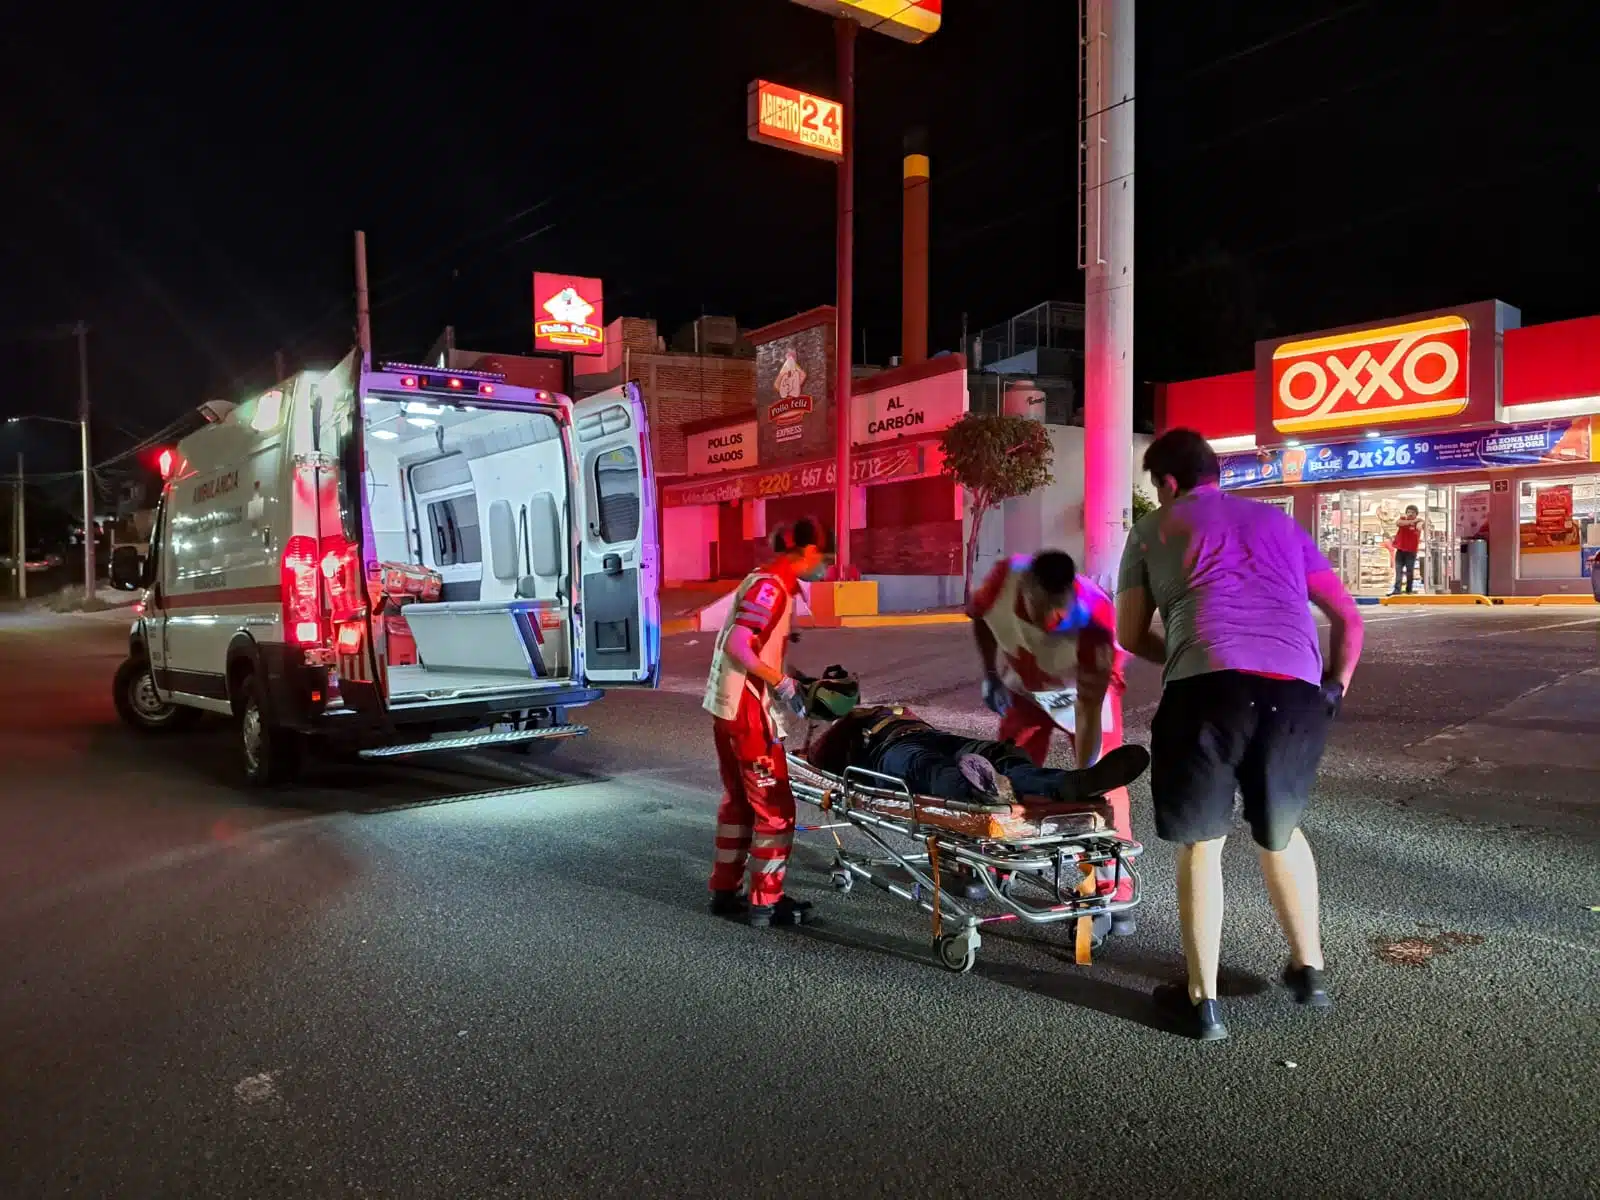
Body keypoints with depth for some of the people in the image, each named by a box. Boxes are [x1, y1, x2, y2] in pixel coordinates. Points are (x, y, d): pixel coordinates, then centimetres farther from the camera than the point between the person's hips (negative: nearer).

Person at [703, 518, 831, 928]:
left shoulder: (765, 580, 12)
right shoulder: (772, 588, -17)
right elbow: (737, 646, -25)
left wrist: (783, 676, 14)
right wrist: (782, 683, -20)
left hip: (727, 705, 10)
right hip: (746, 709, -10)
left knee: (738, 801, 18)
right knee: (775, 808, 0)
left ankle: (725, 892, 28)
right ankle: (765, 902, 9)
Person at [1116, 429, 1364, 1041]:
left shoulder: (1152, 528, 18)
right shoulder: (1278, 521, 28)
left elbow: (1130, 635, 18)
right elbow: (1349, 618, 25)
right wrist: (1335, 688, 27)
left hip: (1208, 689, -4)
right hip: (1297, 691, 4)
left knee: (1200, 842, 11)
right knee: (1281, 833, 26)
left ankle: (1202, 1000, 16)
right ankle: (1309, 969, 38)